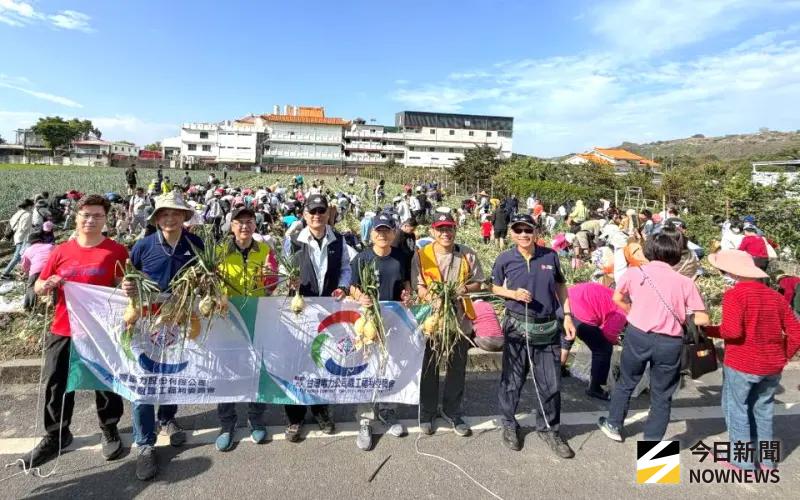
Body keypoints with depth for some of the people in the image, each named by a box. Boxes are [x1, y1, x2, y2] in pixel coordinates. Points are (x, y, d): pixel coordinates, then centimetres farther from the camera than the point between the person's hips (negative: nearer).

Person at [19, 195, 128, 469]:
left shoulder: (116, 251, -6)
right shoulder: (61, 251, 4)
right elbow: (38, 287, 11)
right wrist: (46, 285, -12)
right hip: (62, 330, 3)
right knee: (55, 384, 12)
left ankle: (109, 431, 30)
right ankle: (56, 436, 33)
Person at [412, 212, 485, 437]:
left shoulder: (467, 254, 0)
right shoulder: (421, 255, -4)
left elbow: (478, 283, 6)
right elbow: (418, 286, -9)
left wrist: (466, 288, -14)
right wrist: (431, 296, -28)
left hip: (460, 320, 2)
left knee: (457, 369, 14)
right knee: (429, 369, 12)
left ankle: (452, 412, 35)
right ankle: (426, 413, 32)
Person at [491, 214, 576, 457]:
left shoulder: (550, 256, -3)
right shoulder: (504, 259, -6)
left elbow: (561, 286, 9)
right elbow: (495, 288, 6)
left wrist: (567, 316, 2)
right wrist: (514, 294, -14)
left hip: (548, 327, 2)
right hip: (518, 327, -1)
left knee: (550, 384, 10)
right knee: (512, 381, 11)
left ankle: (548, 428, 31)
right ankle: (510, 425, 33)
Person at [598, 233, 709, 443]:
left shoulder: (635, 272, -1)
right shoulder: (685, 282, -3)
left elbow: (618, 299, 13)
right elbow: (702, 319, -3)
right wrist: (679, 319, 13)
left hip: (638, 335, 1)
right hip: (670, 342, 0)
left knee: (626, 382, 21)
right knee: (662, 395, 15)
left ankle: (613, 425, 35)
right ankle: (652, 439, 23)